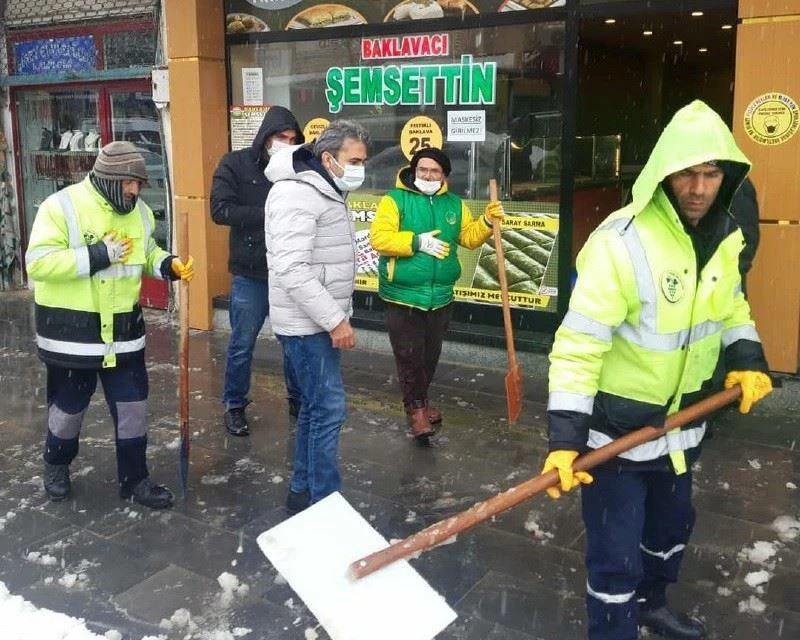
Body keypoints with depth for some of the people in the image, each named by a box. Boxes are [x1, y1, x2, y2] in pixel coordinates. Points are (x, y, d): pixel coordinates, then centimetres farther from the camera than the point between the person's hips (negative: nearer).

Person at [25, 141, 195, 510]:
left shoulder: (139, 211, 2)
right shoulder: (62, 206, -16)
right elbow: (38, 262, -21)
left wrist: (168, 265, -5)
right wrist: (97, 256, -26)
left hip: (123, 330, 5)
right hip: (71, 331, -4)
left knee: (132, 406, 9)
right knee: (68, 406, 14)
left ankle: (134, 479, 25)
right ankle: (56, 464, 42)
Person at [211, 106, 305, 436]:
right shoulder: (235, 164, -4)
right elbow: (220, 209, -14)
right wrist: (269, 213, -19)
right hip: (250, 274, -2)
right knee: (242, 345, 9)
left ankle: (298, 399, 32)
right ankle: (234, 406, 26)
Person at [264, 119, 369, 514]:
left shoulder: (327, 192, 14)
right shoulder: (297, 194, -19)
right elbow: (291, 270, -27)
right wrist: (336, 320, -24)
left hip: (320, 320, 10)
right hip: (306, 323, -10)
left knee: (314, 406, 15)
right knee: (328, 410, -7)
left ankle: (303, 492, 27)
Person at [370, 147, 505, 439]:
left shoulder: (454, 204, 8)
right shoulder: (395, 200, -8)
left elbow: (469, 237, 10)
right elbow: (379, 239, -18)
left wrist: (487, 221, -7)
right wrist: (417, 242, -24)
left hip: (440, 296, 5)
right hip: (403, 296, -5)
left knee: (430, 355, 16)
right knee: (409, 355, -1)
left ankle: (419, 400, 33)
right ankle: (416, 407, 11)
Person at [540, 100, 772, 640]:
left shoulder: (725, 237, -2)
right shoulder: (621, 242, -26)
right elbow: (578, 345, -27)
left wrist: (747, 359, 1)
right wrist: (565, 438, -30)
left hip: (683, 420, 8)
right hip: (617, 427, -7)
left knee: (672, 526, 27)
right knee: (617, 554, 2)